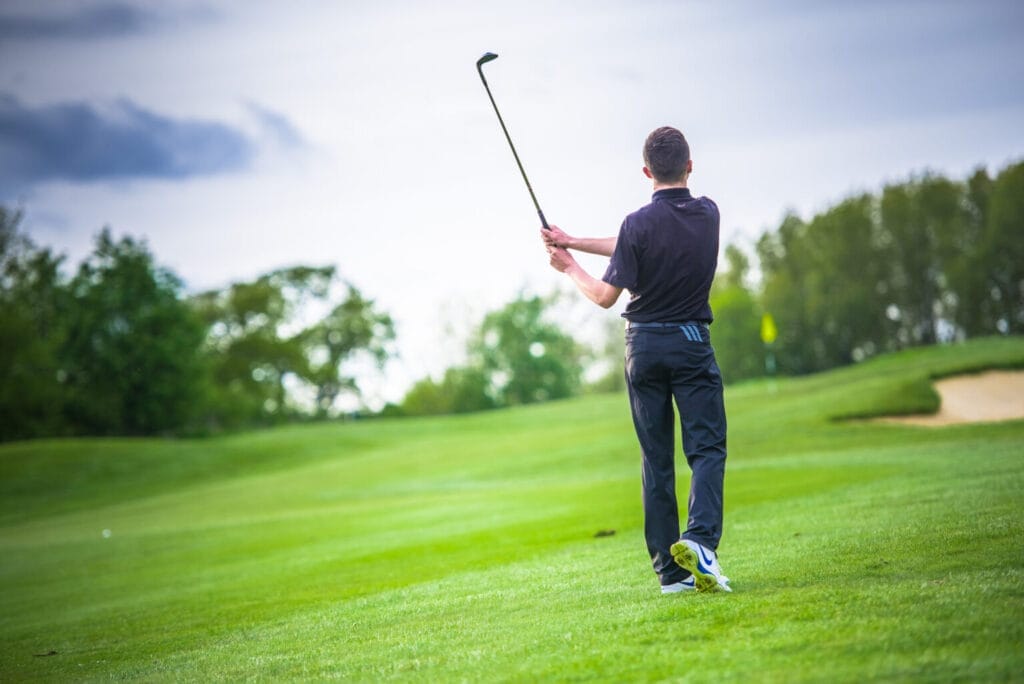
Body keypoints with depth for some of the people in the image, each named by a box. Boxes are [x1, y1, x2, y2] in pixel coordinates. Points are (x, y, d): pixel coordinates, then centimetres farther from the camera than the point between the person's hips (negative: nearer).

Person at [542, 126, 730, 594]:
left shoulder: (639, 223, -12)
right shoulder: (708, 214, 1)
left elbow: (605, 296, -8)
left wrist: (569, 267, 9)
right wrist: (574, 242, 10)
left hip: (644, 345, -1)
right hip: (692, 342, 1)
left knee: (656, 459, 6)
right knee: (706, 448, 0)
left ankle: (671, 571, 6)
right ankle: (700, 538, -25)